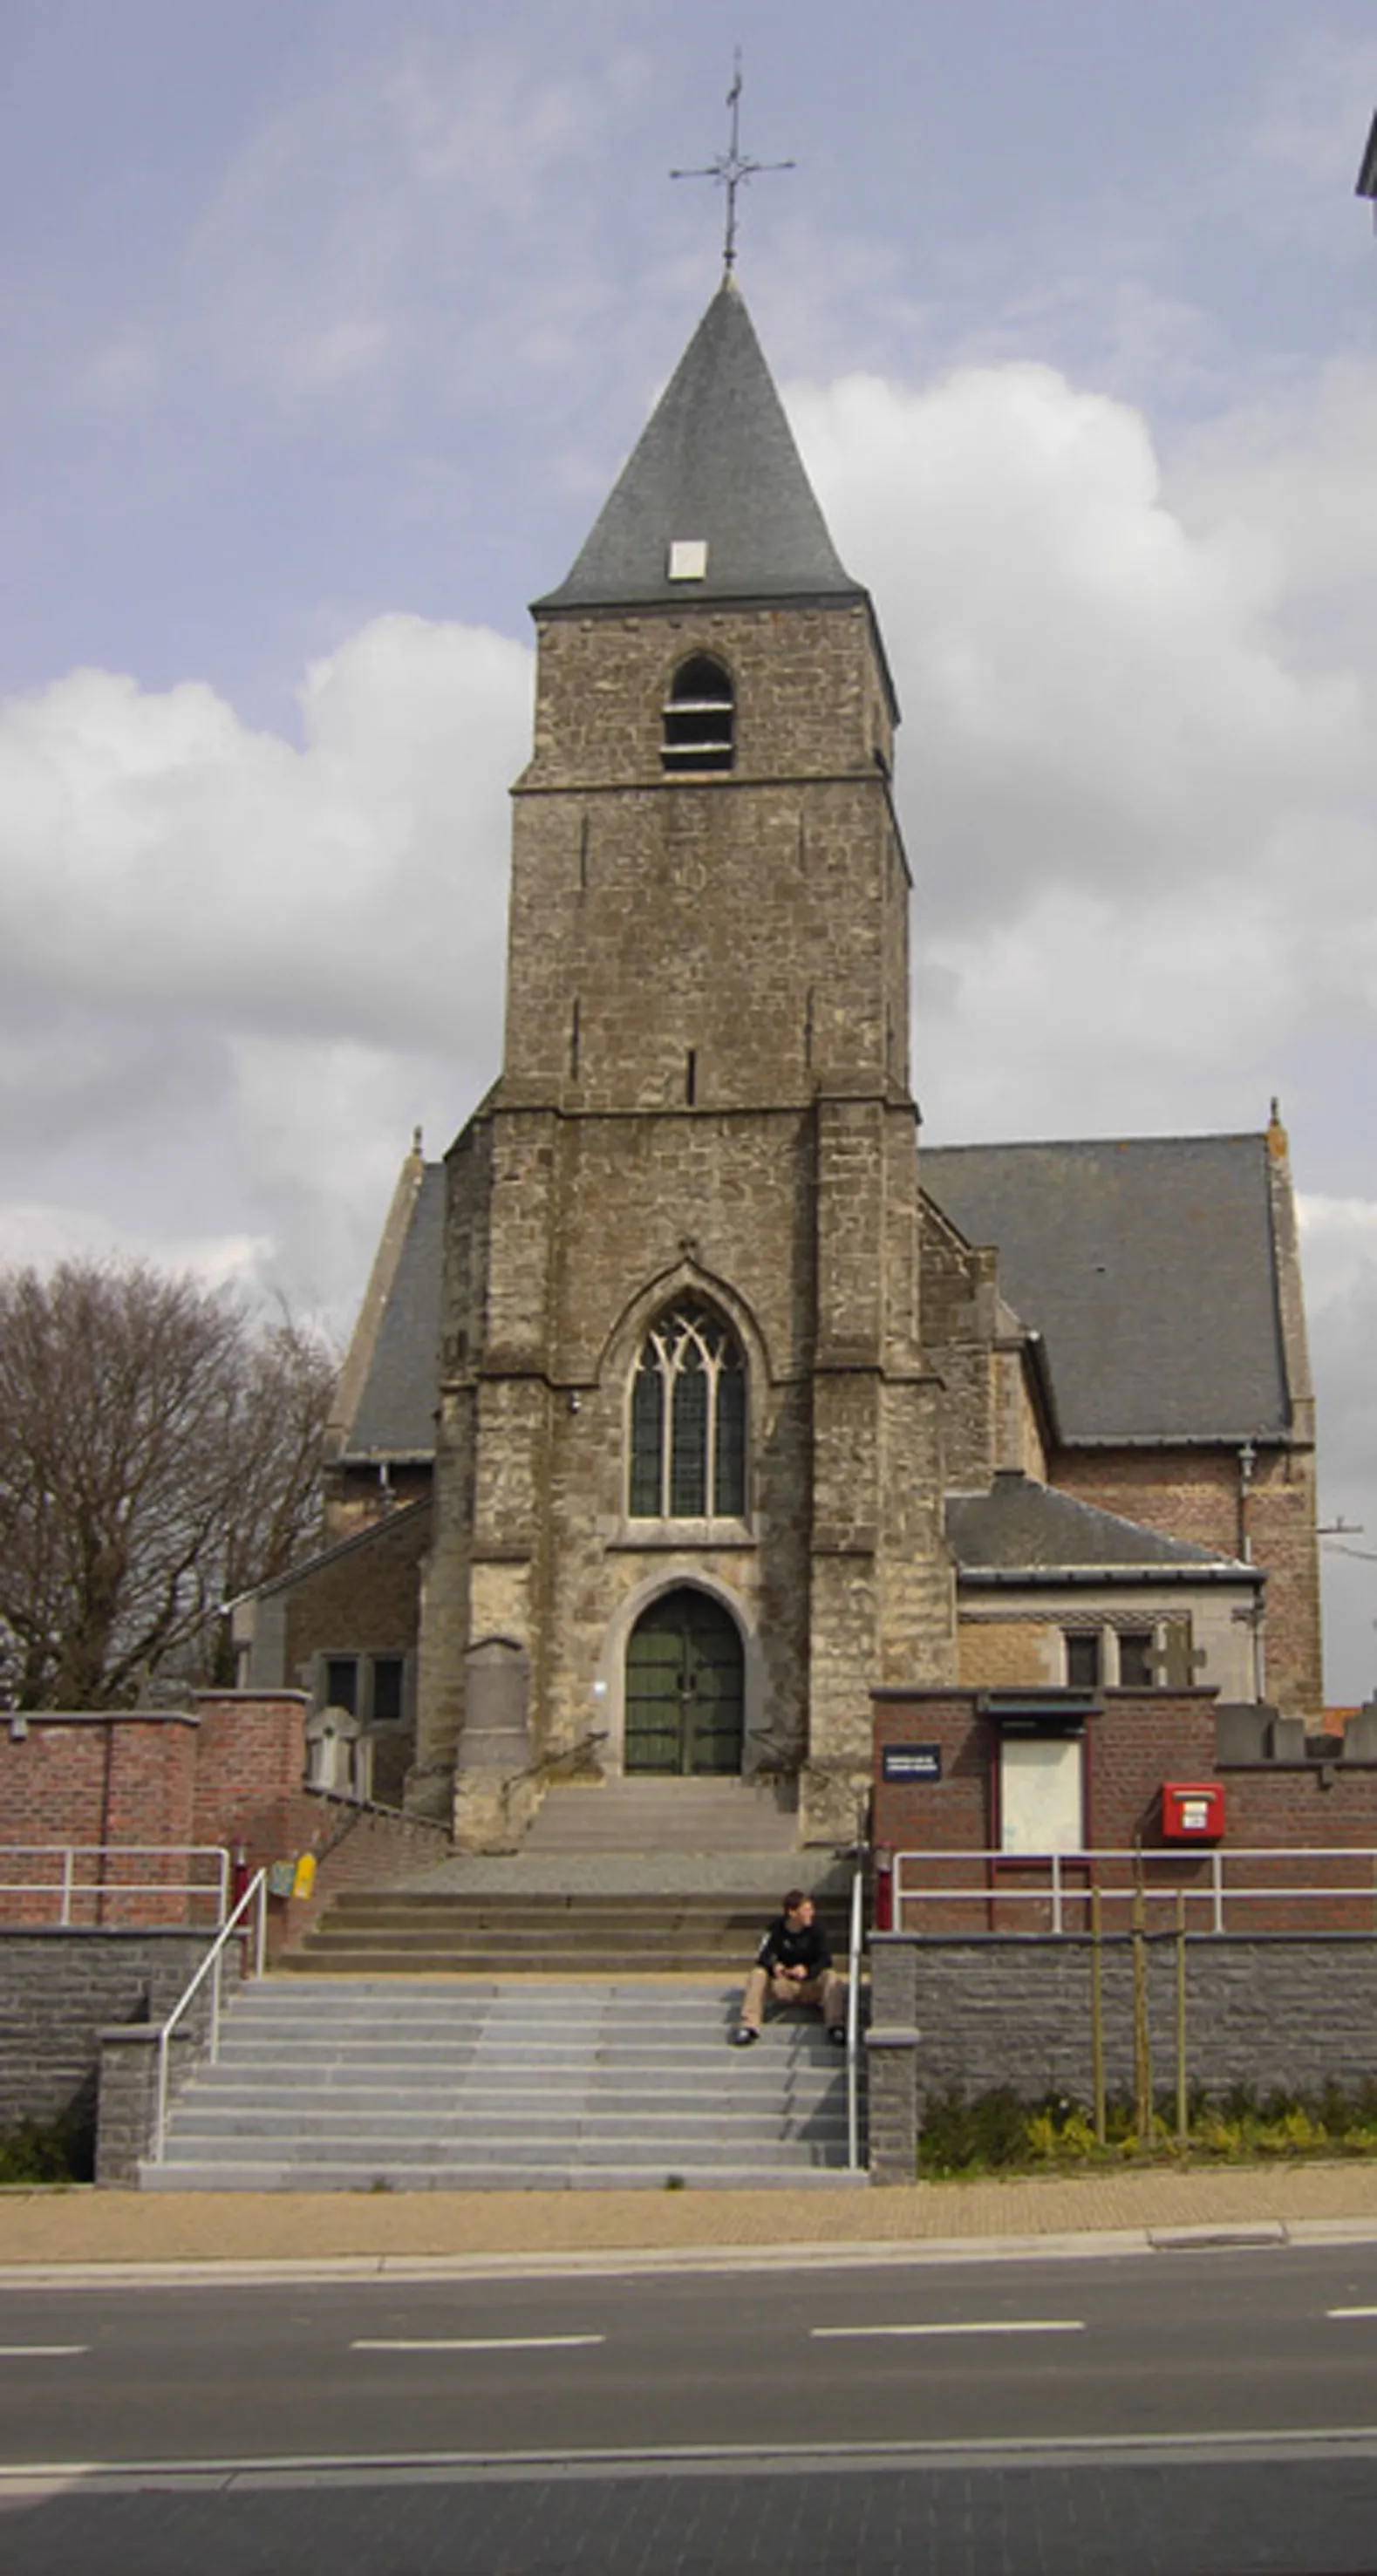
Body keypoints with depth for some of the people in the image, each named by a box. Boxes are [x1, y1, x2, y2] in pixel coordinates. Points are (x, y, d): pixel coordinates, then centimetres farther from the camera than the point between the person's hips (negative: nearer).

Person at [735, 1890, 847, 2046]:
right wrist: (774, 1966, -33)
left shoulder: (815, 1928, -7)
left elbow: (825, 1960, -11)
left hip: (811, 1987, -1)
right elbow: (763, 1956, -10)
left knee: (831, 1976, -29)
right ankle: (748, 2025, -32)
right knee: (758, 1974, -24)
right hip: (783, 1987, 1)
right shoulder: (777, 1928, -6)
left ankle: (835, 2026, -42)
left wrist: (807, 1970, -31)